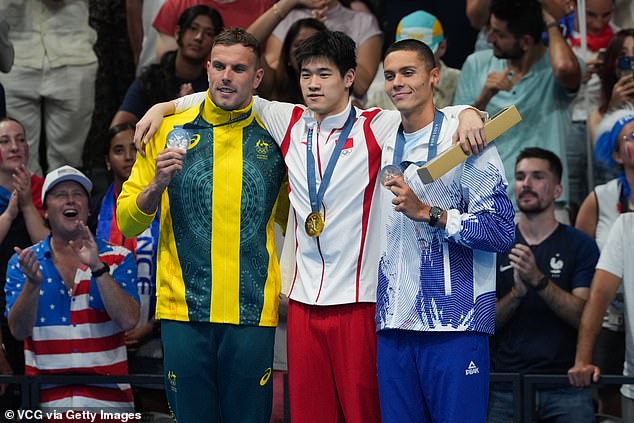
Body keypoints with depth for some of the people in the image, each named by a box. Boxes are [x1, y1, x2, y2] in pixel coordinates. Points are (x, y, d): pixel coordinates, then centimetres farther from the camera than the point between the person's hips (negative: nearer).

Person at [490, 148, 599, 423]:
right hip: (505, 386, 1)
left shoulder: (581, 245, 3)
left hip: (566, 387, -1)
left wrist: (539, 280, -22)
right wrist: (516, 293, -17)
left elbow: (583, 316, -9)